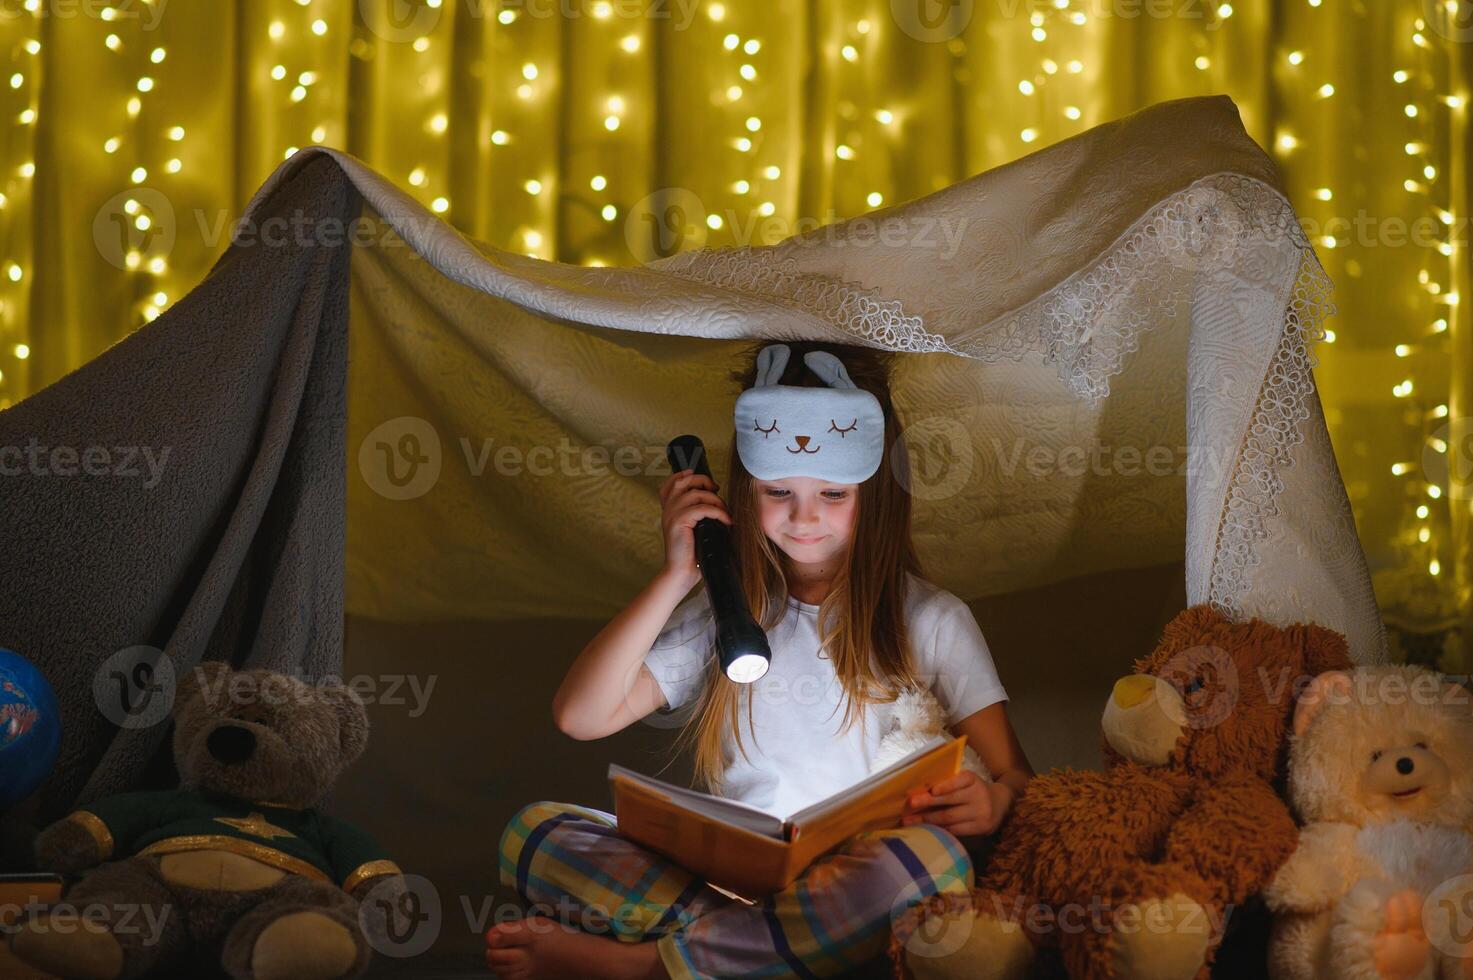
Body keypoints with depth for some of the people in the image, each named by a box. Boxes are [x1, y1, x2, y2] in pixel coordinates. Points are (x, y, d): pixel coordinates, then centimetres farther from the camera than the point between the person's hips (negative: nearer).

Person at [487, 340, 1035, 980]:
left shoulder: (929, 621, 8)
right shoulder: (727, 615, 14)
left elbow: (1015, 776, 2)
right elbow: (581, 717, 4)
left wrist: (994, 802, -24)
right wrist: (676, 576, 1)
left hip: (851, 886, -1)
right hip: (727, 871, 2)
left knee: (934, 858, -38)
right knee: (532, 833, -16)